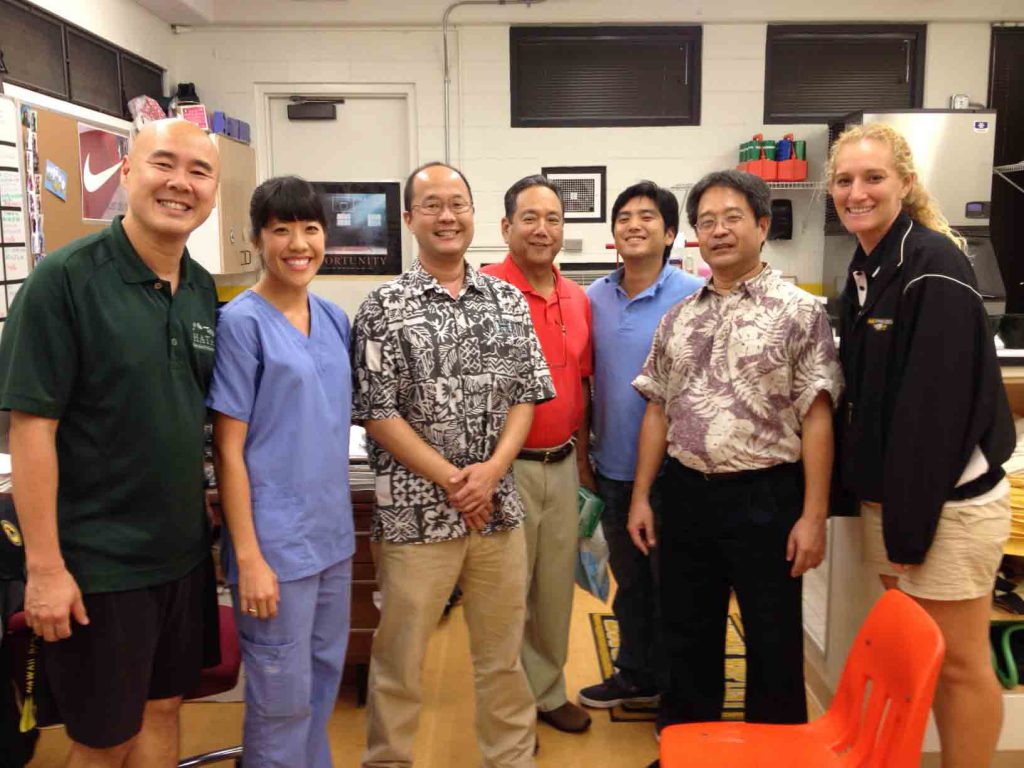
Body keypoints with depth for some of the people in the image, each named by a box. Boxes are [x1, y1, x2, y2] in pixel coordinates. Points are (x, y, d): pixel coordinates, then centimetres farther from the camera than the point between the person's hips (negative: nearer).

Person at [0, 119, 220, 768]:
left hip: (184, 550, 6)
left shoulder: (203, 289, 3)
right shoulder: (65, 278, -15)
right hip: (96, 562, -6)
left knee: (164, 705, 20)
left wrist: (212, 520, 10)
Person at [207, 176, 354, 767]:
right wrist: (248, 557, -15)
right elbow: (229, 449, -13)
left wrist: (341, 519, 11)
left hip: (333, 533, 6)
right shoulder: (242, 322, -12)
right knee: (283, 696, 7)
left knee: (326, 676, 20)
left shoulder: (334, 318, 6)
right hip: (276, 540, -6)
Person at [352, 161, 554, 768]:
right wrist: (450, 480, -13)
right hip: (416, 508, -3)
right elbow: (376, 414, -9)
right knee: (401, 657, 9)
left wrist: (490, 471, -10)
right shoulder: (383, 309, -6)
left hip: (499, 504, 4)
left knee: (503, 652, 16)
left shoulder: (509, 300, 6)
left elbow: (528, 394, 5)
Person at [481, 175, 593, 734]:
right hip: (506, 467, -6)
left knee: (556, 584, 17)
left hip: (562, 464, 6)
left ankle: (548, 691, 35)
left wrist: (583, 455, 17)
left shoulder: (578, 298, 8)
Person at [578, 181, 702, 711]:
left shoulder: (692, 297, -11)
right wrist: (585, 455, 11)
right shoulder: (595, 297, 5)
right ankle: (636, 677, 38)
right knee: (629, 581, 20)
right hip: (613, 467, 5)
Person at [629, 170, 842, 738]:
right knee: (685, 631, 17)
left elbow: (816, 418, -8)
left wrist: (813, 516, -13)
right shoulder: (678, 318, 8)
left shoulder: (799, 311, -5)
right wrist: (641, 497, 7)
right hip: (687, 494, 4)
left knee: (773, 639, 10)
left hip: (765, 497, -4)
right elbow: (658, 412, 11)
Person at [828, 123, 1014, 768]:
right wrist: (885, 510, 12)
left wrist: (909, 526, -19)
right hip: (886, 495, 8)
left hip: (946, 499, -8)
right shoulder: (865, 267, 10)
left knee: (959, 664, 5)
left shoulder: (934, 265, -16)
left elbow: (935, 404, -20)